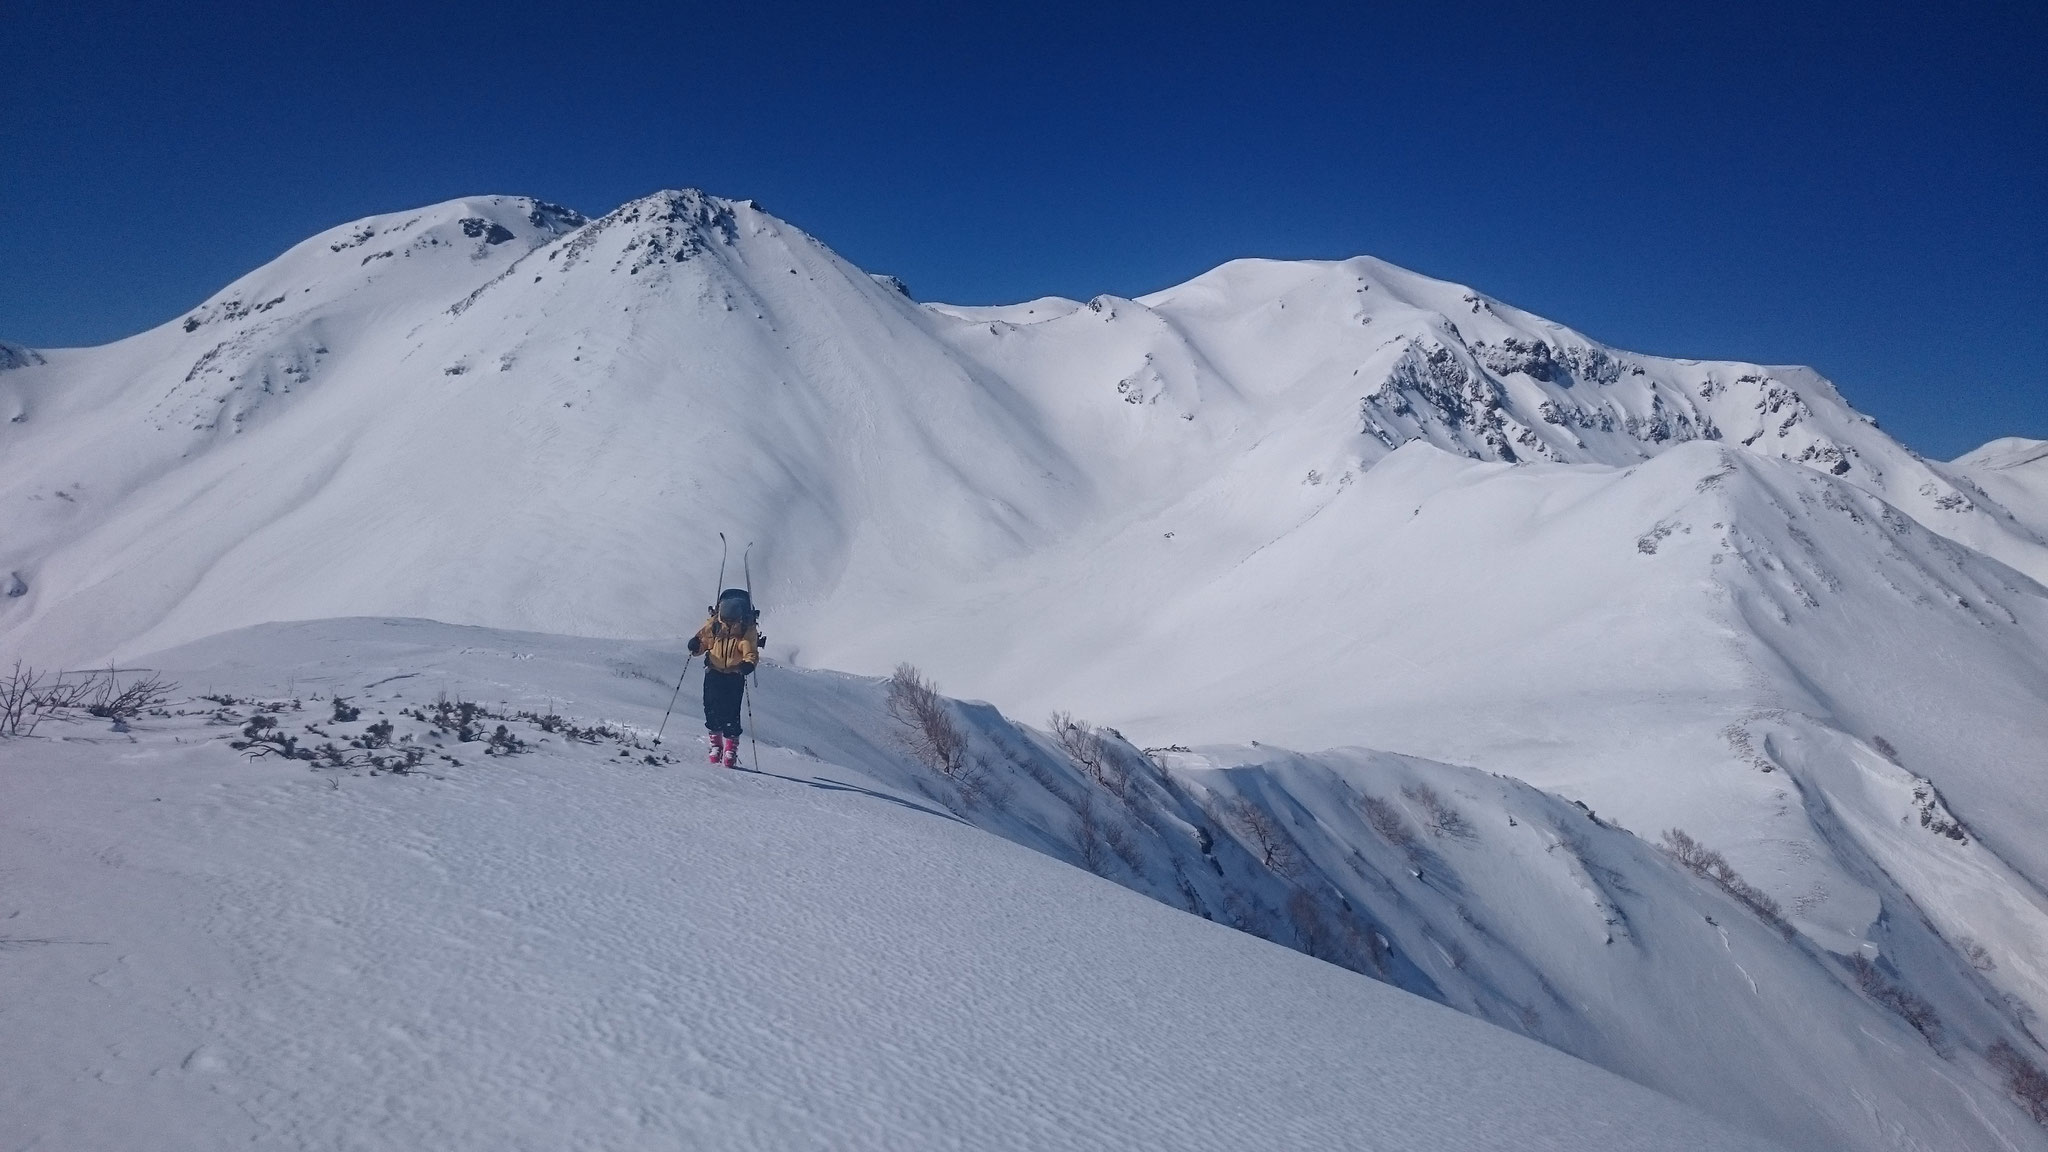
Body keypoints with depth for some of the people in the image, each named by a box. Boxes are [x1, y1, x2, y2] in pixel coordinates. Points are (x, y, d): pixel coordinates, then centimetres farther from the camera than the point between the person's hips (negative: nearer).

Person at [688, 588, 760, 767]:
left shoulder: (748, 630, -13)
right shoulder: (713, 624, -6)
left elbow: (751, 653, -15)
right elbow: (703, 639, 4)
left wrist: (749, 664, -36)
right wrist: (696, 644, -19)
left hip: (735, 675, -3)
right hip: (713, 673, 3)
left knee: (730, 713, -8)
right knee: (711, 710, 0)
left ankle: (731, 751, 1)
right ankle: (715, 745, 17)